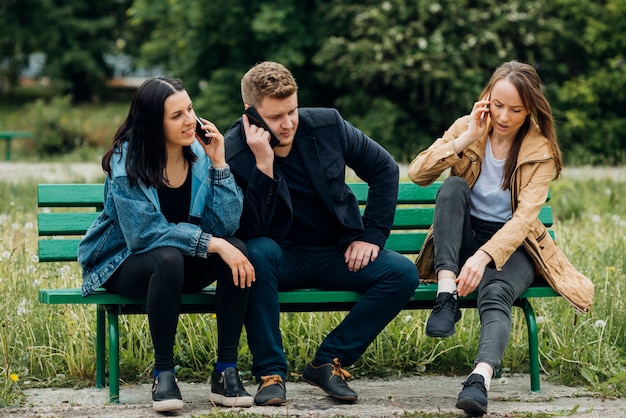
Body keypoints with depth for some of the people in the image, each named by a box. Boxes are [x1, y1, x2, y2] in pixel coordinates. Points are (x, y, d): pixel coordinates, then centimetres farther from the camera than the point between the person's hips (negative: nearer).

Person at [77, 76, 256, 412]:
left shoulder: (199, 155, -6)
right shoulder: (127, 162, -18)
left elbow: (225, 226, -14)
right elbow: (145, 233, -27)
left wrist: (219, 164, -21)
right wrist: (213, 244, -33)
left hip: (182, 264, 4)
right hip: (124, 265, -4)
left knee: (237, 249, -25)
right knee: (168, 257, -38)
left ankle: (226, 371, -21)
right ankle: (163, 373, -25)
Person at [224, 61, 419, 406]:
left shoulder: (327, 126, -6)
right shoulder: (232, 152, -15)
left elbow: (385, 169, 7)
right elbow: (250, 232, -23)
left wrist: (371, 236, 0)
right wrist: (263, 164, -31)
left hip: (338, 254, 3)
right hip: (283, 259, -3)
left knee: (402, 274, -22)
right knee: (259, 252, -38)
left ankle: (329, 361, -12)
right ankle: (269, 372, -26)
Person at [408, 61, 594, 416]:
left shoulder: (541, 151, -7)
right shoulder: (467, 127, 0)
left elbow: (525, 216, -20)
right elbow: (418, 173, -11)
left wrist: (483, 257, -36)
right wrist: (465, 140, -21)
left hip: (511, 243, -2)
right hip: (463, 237, 3)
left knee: (496, 293, -35)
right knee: (453, 186, -28)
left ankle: (481, 379, -61)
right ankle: (446, 295, -37)